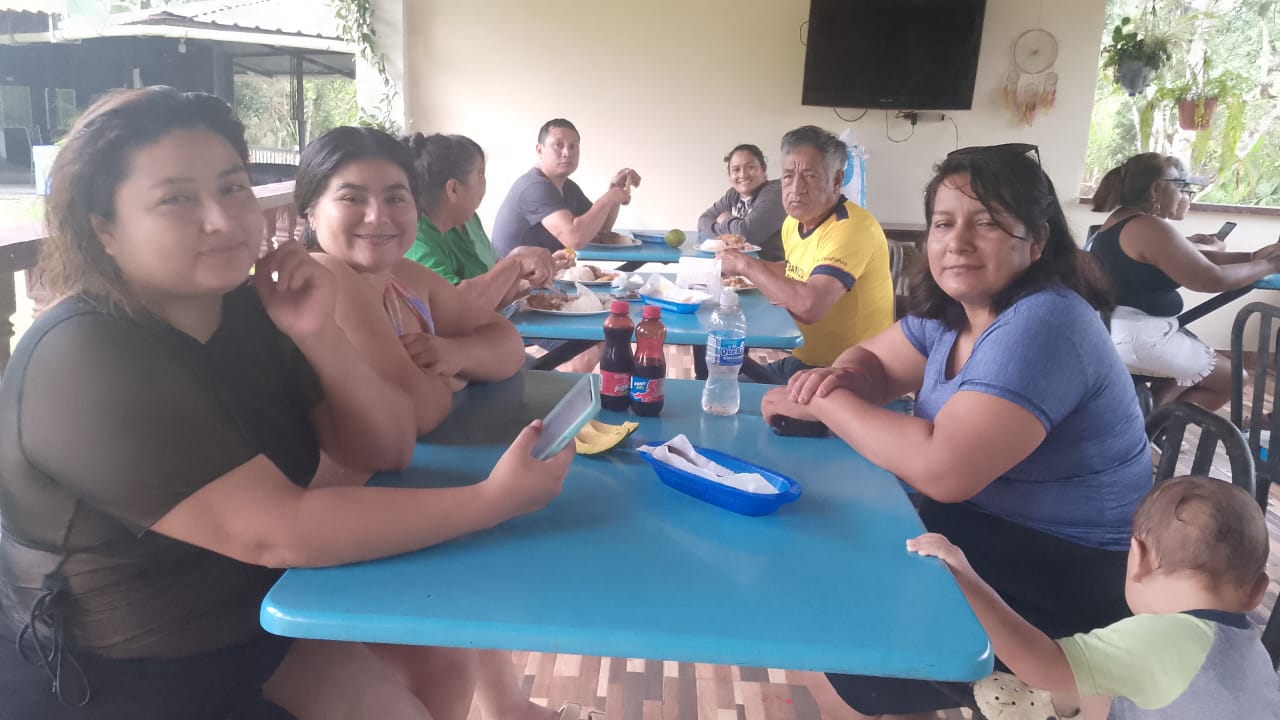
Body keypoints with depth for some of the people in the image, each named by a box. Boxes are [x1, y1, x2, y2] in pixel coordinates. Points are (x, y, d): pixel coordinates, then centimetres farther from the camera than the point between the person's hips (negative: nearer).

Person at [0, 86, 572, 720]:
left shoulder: (249, 310, -3)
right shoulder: (85, 364, -25)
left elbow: (386, 452, -5)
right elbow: (279, 533, -30)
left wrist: (318, 335, -21)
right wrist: (496, 500, -29)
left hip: (254, 625, 6)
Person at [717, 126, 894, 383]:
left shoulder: (852, 227, -22)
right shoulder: (793, 221, 6)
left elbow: (809, 306, -35)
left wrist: (745, 265, -22)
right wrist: (756, 270, 5)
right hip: (801, 361, 8)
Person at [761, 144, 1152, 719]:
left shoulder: (1041, 326, -26)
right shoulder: (950, 310, 1)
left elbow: (943, 468, -32)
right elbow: (872, 360, 11)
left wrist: (828, 402, -21)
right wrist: (836, 378, -13)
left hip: (1063, 573, -8)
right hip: (982, 529, 8)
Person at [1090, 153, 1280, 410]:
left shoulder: (1124, 218, 11)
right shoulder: (1149, 228, -20)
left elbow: (1186, 256, 13)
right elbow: (1213, 279, -19)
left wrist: (1252, 257, 7)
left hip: (1112, 327, 10)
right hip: (1136, 335, -10)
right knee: (1232, 378, 7)